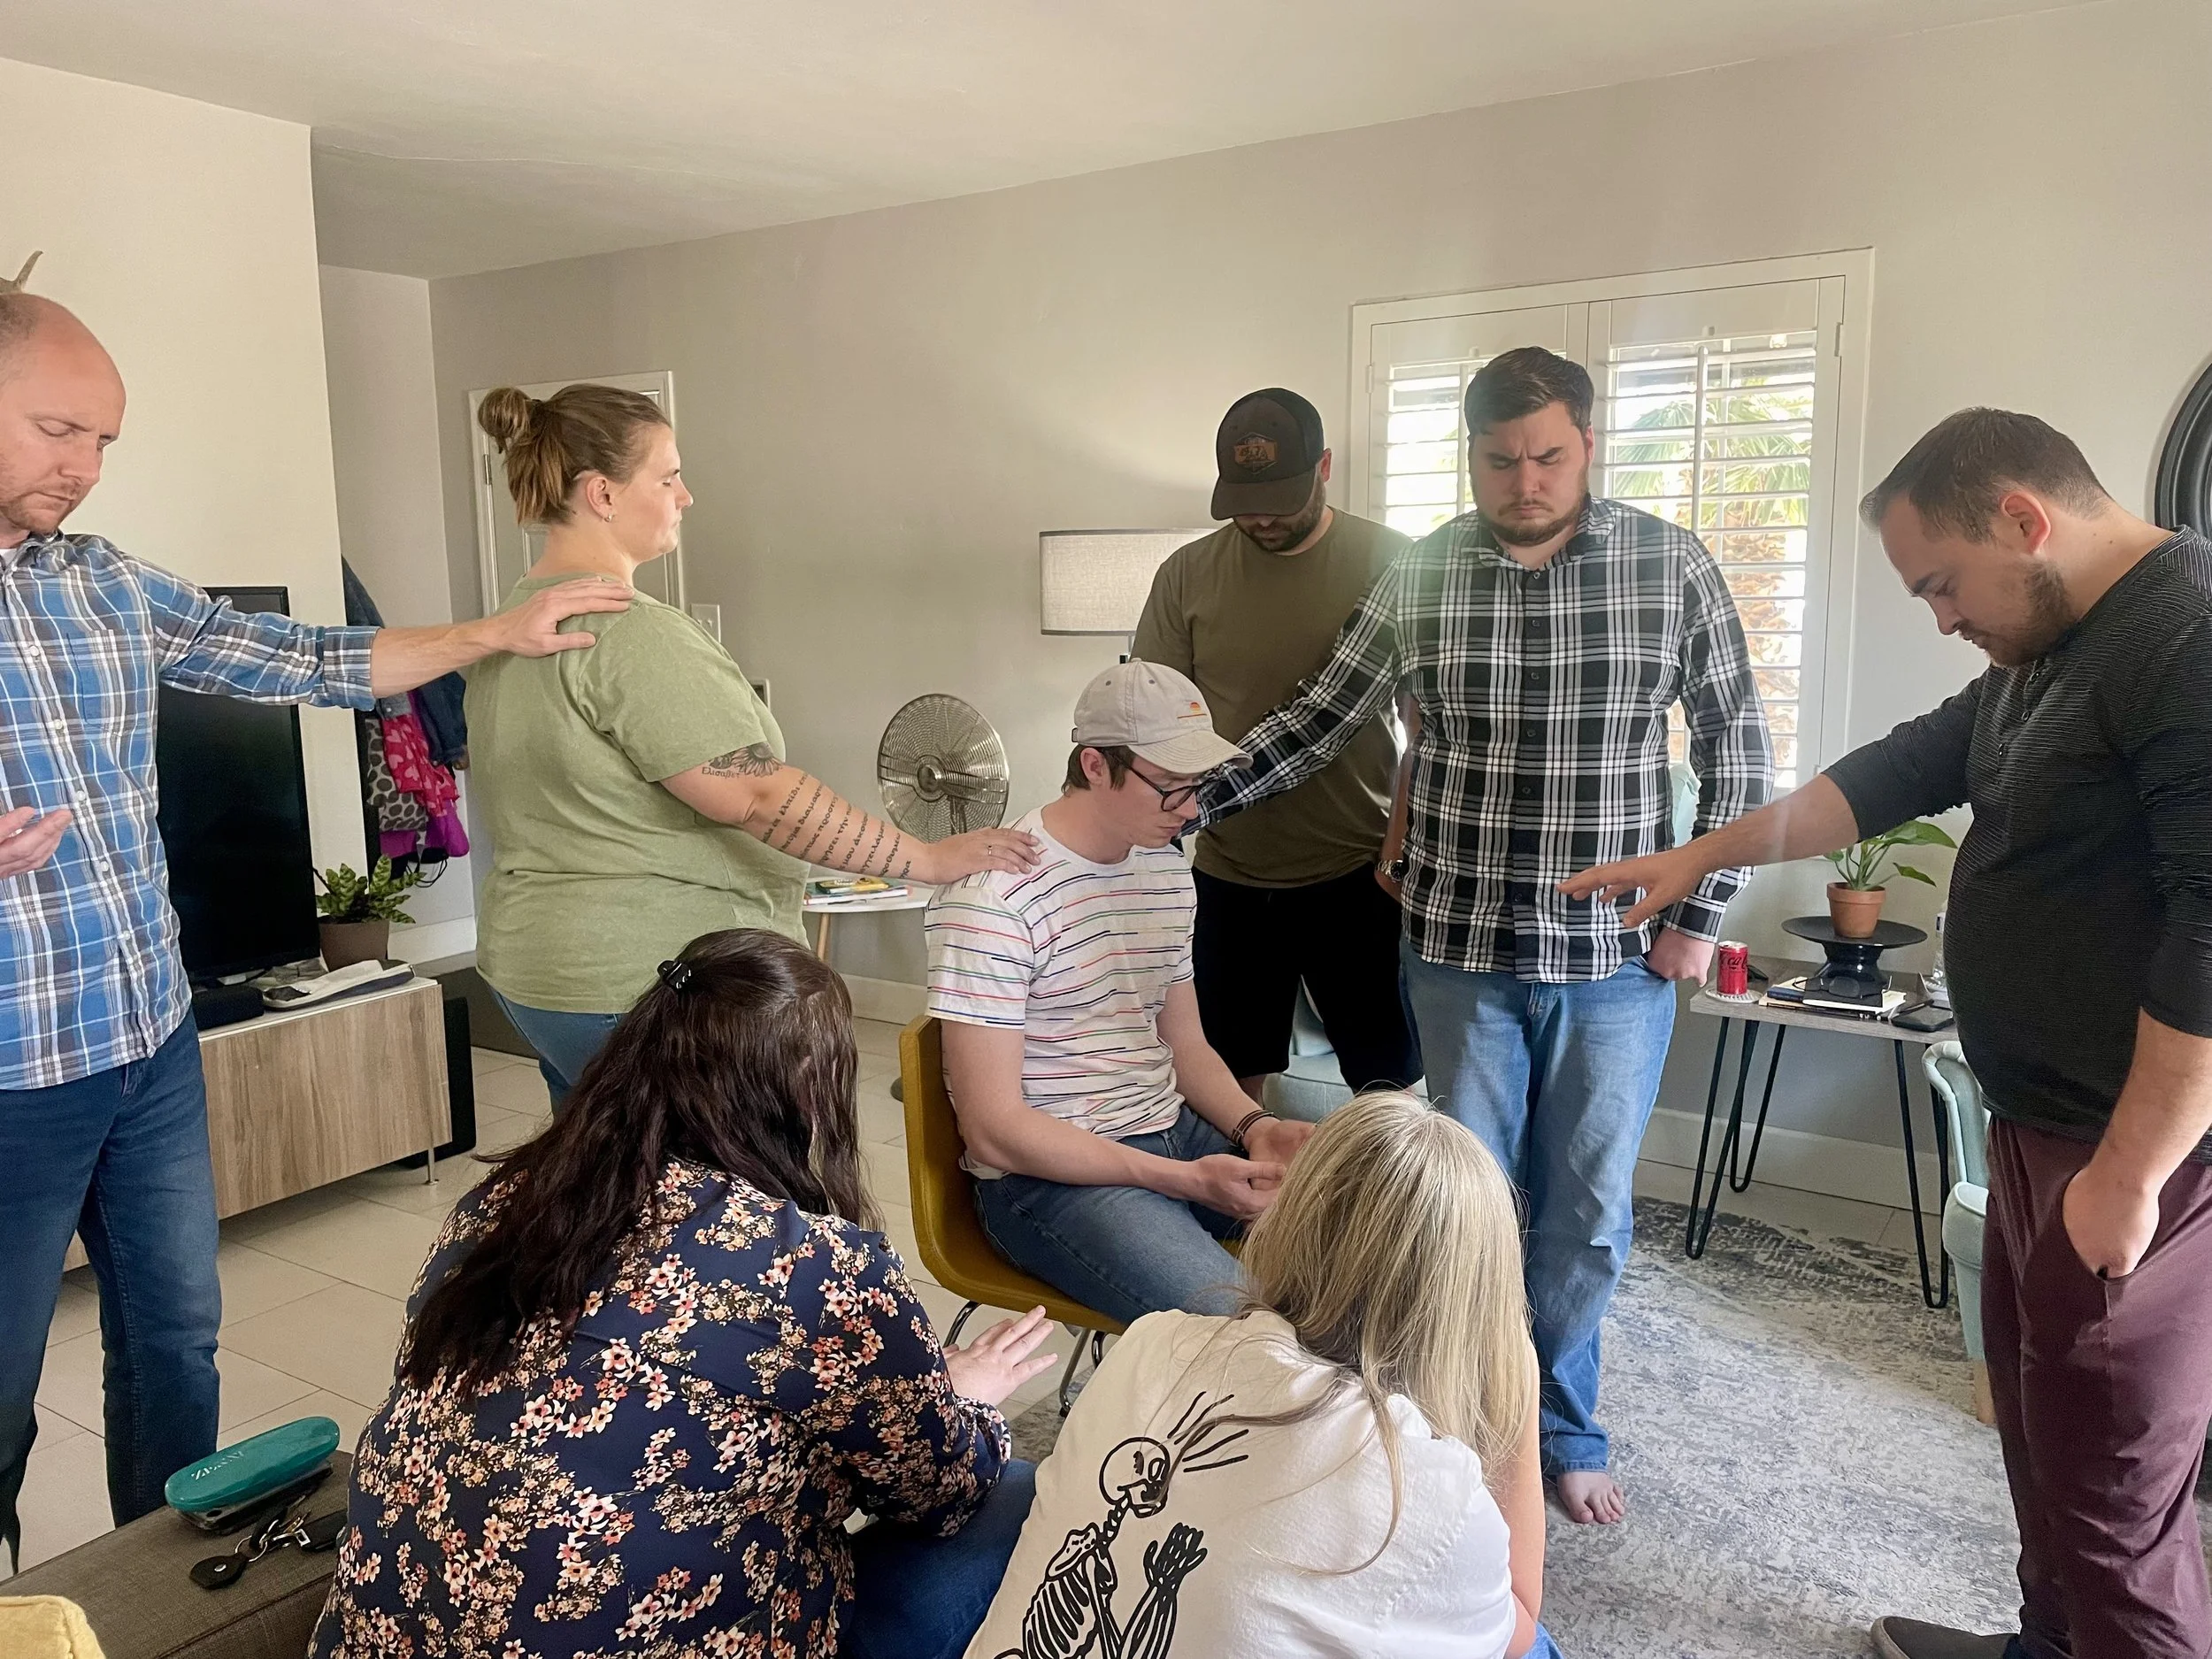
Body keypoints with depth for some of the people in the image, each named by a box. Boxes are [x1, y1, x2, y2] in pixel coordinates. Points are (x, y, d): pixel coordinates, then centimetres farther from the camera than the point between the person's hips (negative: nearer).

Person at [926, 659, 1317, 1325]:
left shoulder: (1168, 871, 8)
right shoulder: (992, 897, -18)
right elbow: (994, 1131, -19)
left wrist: (1254, 1127, -5)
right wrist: (1187, 1180, -23)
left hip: (1174, 1132, 8)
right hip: (1048, 1172, -8)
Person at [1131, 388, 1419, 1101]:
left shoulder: (1391, 561, -6)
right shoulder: (1188, 574, 0)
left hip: (1357, 873, -2)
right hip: (1228, 877, 2)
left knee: (1389, 1081, 8)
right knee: (1229, 1081, 13)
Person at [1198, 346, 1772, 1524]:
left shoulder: (1673, 570, -5)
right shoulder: (1420, 577, -3)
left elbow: (1735, 748, 2)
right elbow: (1318, 724, 3)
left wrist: (1699, 913, -2)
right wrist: (1190, 799, -6)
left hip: (1616, 956, 0)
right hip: (1461, 951, 1)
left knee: (1588, 1213, 12)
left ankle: (1564, 1430, 35)